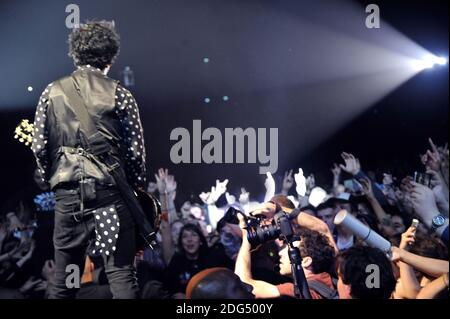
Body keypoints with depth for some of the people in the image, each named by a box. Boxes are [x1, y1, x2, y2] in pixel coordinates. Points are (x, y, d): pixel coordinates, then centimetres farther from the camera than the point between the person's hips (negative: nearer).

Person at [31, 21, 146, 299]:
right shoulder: (119, 95, -1)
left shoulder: (53, 92, 6)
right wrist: (138, 191, 10)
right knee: (121, 272, -2)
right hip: (109, 190, -3)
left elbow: (40, 147, 4)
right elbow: (136, 152, -2)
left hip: (67, 192, 3)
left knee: (64, 279, 12)